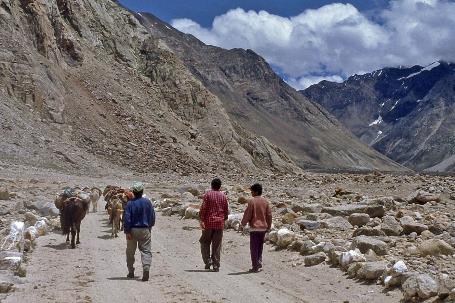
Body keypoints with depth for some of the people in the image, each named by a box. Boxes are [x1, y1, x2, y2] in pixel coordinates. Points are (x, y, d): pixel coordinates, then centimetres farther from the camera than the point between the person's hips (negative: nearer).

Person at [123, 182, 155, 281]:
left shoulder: (130, 203, -9)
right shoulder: (147, 202, -2)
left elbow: (127, 219, -12)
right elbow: (152, 216, 5)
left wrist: (127, 232, -8)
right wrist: (149, 227, 18)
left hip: (132, 230, -1)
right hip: (145, 230, 1)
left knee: (130, 252, 14)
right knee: (146, 251, 1)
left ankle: (131, 272, 22)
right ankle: (146, 267, -23)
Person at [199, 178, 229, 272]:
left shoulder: (208, 194, -3)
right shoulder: (223, 196, 6)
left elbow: (203, 208, -9)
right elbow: (226, 210, 9)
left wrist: (201, 220, -5)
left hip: (209, 222, -3)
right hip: (220, 223, 3)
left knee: (205, 243, 11)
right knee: (217, 245, 6)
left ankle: (208, 260, -2)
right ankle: (216, 265, 6)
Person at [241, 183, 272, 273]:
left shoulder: (252, 201, -11)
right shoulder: (265, 202, 5)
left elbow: (247, 214, -9)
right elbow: (269, 215, 7)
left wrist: (243, 223, 5)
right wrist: (268, 226, 16)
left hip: (254, 227, -5)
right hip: (263, 227, 5)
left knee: (254, 248, 1)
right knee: (260, 247, 15)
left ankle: (255, 267, 1)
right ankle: (259, 265, 15)